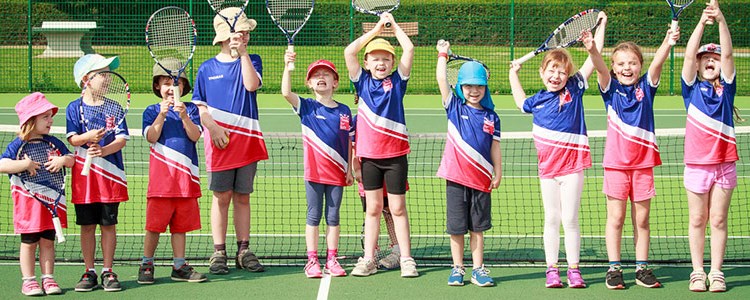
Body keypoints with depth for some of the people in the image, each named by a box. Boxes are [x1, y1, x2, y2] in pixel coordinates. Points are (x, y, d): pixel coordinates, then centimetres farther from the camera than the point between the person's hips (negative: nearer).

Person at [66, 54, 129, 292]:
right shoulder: (74, 108, 2)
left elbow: (122, 139, -5)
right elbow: (72, 139, -6)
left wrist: (104, 150, -23)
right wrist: (88, 137, -27)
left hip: (110, 174, 0)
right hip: (84, 174, 0)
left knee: (108, 224, 3)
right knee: (87, 225, 5)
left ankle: (108, 271, 12)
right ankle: (89, 272, 14)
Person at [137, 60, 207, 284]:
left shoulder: (190, 109, 7)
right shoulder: (152, 111, 4)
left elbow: (195, 136, -6)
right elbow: (151, 138, -10)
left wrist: (184, 116, -21)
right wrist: (162, 115, -21)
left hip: (186, 176, 2)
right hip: (161, 176, -2)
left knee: (180, 224, 8)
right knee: (155, 224, 0)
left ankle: (179, 266, 15)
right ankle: (146, 264, 12)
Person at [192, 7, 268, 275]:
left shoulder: (251, 61, 8)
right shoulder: (207, 69, 5)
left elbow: (252, 85, -12)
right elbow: (199, 105, 4)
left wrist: (243, 53, -12)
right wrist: (213, 127, -12)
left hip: (247, 140, 1)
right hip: (219, 141, -1)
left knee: (242, 197, 7)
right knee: (221, 197, 0)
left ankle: (244, 251, 13)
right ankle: (219, 253, 5)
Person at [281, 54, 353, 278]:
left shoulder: (344, 111, 7)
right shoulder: (307, 107, 0)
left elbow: (348, 142, 11)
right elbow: (286, 93, -17)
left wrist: (350, 169, 6)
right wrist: (288, 67, -27)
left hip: (337, 173, 2)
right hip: (314, 171, -2)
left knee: (333, 217, 7)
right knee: (314, 216, 2)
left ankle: (332, 260, 13)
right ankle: (312, 261, 6)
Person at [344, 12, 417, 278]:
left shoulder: (397, 81, 3)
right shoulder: (362, 82, 5)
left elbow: (409, 49, -5)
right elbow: (349, 52, -4)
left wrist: (393, 25, 4)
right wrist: (376, 30, -1)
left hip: (395, 154, -1)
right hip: (369, 154, 1)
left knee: (398, 208, 4)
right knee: (373, 209, 8)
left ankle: (406, 259, 8)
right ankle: (368, 260, 11)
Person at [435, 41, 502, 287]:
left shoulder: (491, 116, 6)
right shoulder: (454, 107, 3)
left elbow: (495, 146, 7)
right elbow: (441, 79, -3)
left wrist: (498, 173, 3)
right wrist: (442, 55, 1)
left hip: (481, 179, 1)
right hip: (456, 176, -1)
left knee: (477, 227, 7)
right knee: (456, 227, 4)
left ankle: (478, 269, 13)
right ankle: (457, 269, 13)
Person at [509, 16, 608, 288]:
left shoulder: (574, 88, -2)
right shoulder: (537, 101, 7)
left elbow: (595, 63, -8)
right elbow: (520, 102, 31)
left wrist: (592, 48, -26)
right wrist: (514, 75, 28)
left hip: (572, 165, -3)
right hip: (547, 166, 3)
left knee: (570, 219, -1)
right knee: (552, 219, 8)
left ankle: (574, 269, 7)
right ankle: (552, 269, 13)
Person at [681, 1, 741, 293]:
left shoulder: (726, 88, 5)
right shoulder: (692, 89, 4)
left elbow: (728, 54, -8)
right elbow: (689, 55, -10)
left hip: (724, 163, 0)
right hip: (697, 162, 0)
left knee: (718, 220, 4)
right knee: (697, 220, 5)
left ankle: (716, 273, 9)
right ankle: (698, 272, 11)